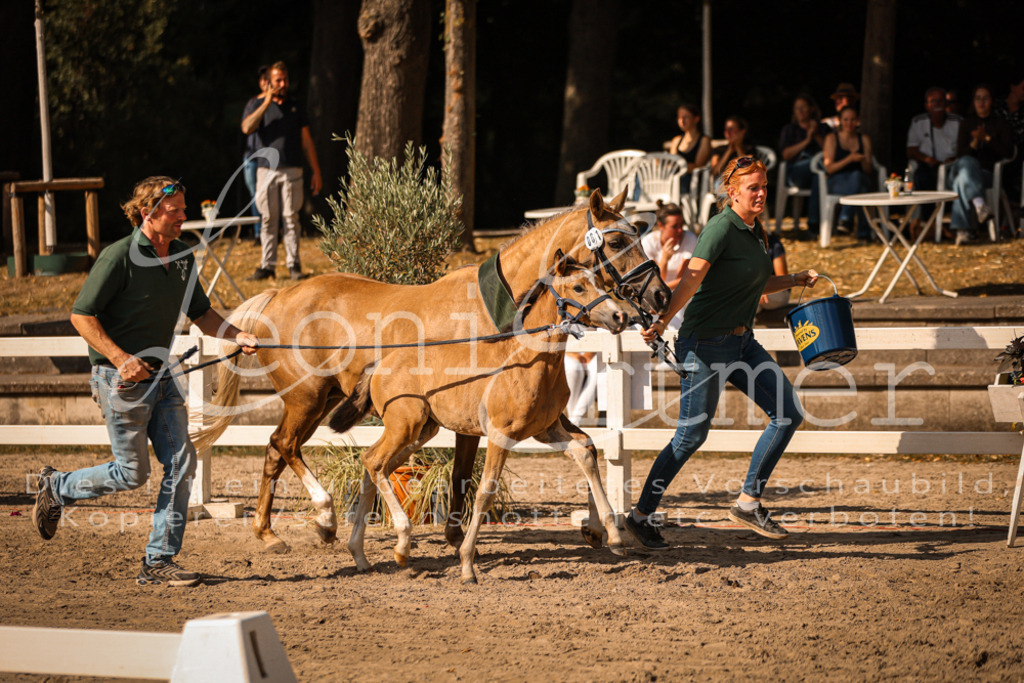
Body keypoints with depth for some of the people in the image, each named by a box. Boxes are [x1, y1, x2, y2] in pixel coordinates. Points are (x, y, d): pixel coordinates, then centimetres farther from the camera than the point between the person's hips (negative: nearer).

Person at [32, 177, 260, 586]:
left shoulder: (182, 256, 6)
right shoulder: (120, 257, -16)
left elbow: (200, 313, 16)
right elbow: (82, 315, -16)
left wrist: (237, 337, -2)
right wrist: (122, 359, -23)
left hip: (159, 374, 7)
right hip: (120, 379, -7)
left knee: (181, 463, -1)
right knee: (132, 472, -1)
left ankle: (158, 561, 7)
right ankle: (56, 487, 24)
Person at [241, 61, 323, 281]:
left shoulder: (295, 107, 13)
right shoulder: (256, 104, 9)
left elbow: (306, 141, 13)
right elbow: (247, 128, -11)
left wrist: (316, 171, 7)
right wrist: (267, 103, -12)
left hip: (291, 171, 0)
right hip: (266, 170, 0)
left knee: (291, 218, -3)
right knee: (268, 219, 1)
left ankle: (294, 265, 0)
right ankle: (267, 265, 5)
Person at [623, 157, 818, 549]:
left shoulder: (753, 232, 11)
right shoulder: (721, 228, -15)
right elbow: (693, 278, -29)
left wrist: (794, 281, 17)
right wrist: (662, 322, -39)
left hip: (742, 341, 9)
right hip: (706, 343, -9)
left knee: (790, 414, 1)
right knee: (691, 436, -3)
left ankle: (748, 504, 8)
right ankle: (640, 516, 10)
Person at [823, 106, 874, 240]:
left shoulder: (864, 139, 15)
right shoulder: (832, 138, 7)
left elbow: (868, 170, 12)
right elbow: (829, 168, -2)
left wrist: (862, 160, -11)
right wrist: (849, 159, -15)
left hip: (860, 179, 2)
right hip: (837, 182, -2)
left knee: (857, 176, -39)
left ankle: (846, 218, -44)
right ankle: (863, 233, -43)